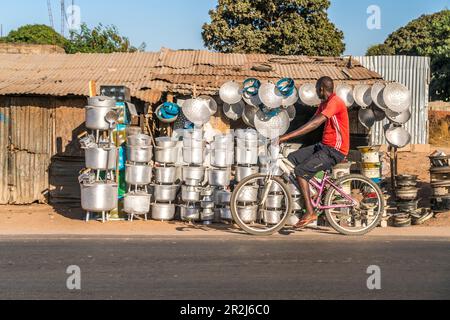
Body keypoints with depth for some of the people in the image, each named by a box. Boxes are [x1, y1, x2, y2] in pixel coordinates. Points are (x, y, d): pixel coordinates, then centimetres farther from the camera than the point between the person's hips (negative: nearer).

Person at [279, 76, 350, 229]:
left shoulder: (335, 102, -19)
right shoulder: (324, 103, 14)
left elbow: (315, 124, -30)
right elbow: (312, 122, 12)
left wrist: (288, 136, -33)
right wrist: (288, 137, 2)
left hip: (335, 150, -10)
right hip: (324, 146, 10)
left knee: (301, 171, -20)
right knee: (292, 159, 3)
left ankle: (310, 212, -13)